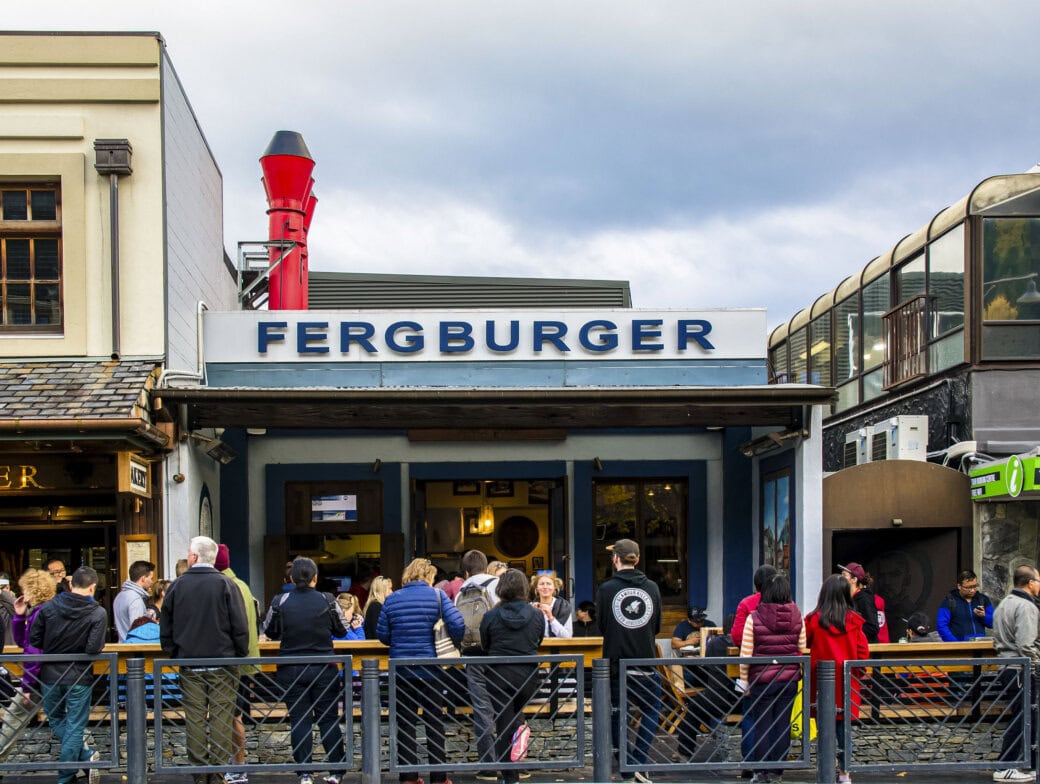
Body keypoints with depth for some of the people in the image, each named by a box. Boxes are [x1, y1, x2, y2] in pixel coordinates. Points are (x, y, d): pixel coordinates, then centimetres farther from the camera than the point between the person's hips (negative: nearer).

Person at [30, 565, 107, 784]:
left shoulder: (48, 607, -5)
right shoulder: (97, 613, -14)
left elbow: (34, 639, -2)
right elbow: (94, 649, -21)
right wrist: (78, 648, 2)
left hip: (50, 675, 2)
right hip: (79, 678, -2)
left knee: (56, 721, 18)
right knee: (74, 727, 7)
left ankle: (86, 757, 0)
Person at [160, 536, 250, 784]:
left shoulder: (177, 586, 1)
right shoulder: (225, 585, -6)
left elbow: (165, 629, 7)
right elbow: (240, 627, -7)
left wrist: (176, 654, 17)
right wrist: (240, 655, 6)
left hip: (189, 666, 2)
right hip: (223, 665, -2)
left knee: (195, 720, 5)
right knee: (221, 719, 1)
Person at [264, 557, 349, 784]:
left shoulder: (280, 602, -6)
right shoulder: (327, 601, -7)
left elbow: (271, 633, 6)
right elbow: (342, 631, 4)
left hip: (291, 670, 0)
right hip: (323, 669, 0)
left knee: (299, 720, 5)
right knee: (328, 718, 8)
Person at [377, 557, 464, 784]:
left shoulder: (392, 599, 2)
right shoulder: (437, 596, -4)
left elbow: (382, 634, 3)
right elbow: (457, 624, -14)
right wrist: (455, 645, 5)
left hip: (401, 669, 2)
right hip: (430, 669, -1)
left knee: (405, 721, 8)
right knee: (434, 721, 7)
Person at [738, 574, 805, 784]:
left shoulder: (754, 618, -9)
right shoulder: (797, 617, -1)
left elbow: (746, 654, -7)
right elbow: (802, 649, 4)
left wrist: (744, 681, 3)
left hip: (762, 680, -2)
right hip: (790, 679, 2)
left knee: (761, 725, 6)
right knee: (783, 725, 8)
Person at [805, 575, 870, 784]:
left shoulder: (814, 620, -10)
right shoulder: (854, 621, -5)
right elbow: (863, 652, -2)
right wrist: (858, 673, 12)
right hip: (847, 682, 2)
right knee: (843, 725, 9)